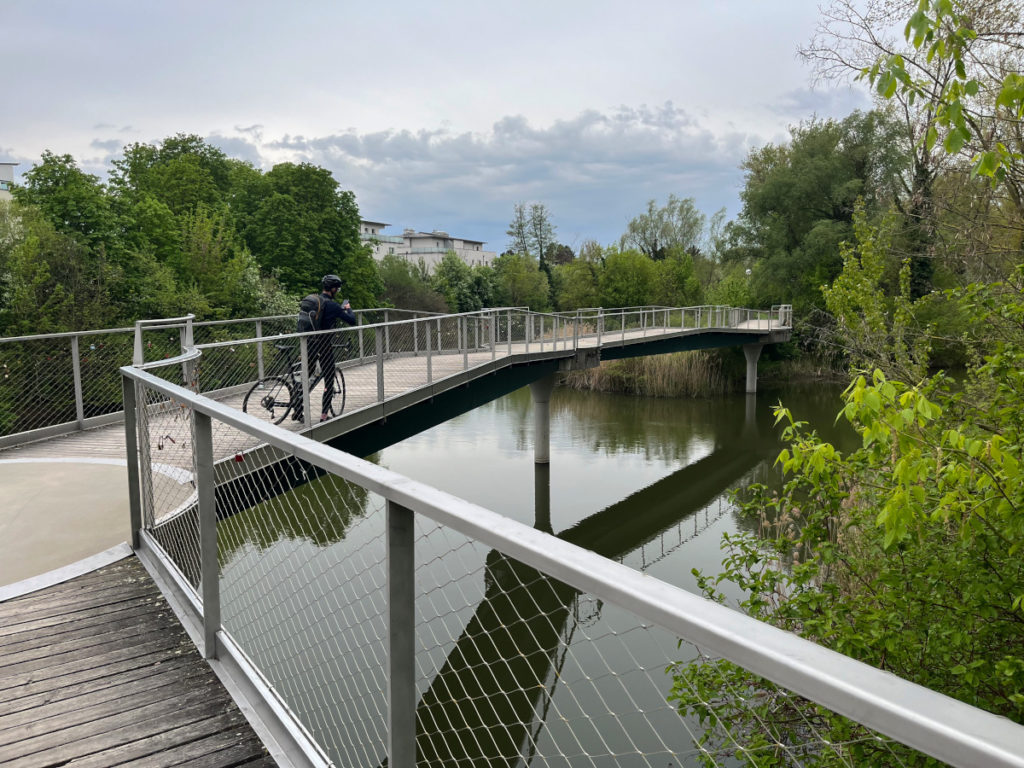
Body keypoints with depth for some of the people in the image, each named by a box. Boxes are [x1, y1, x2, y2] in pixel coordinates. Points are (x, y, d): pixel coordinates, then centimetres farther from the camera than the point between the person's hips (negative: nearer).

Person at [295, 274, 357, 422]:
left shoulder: (310, 299, 6)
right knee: (329, 381, 6)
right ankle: (324, 415, 7)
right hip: (323, 345, -6)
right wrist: (348, 309, 9)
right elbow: (352, 320, -12)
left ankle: (297, 411, 20)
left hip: (308, 344, 7)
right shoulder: (331, 305, -15)